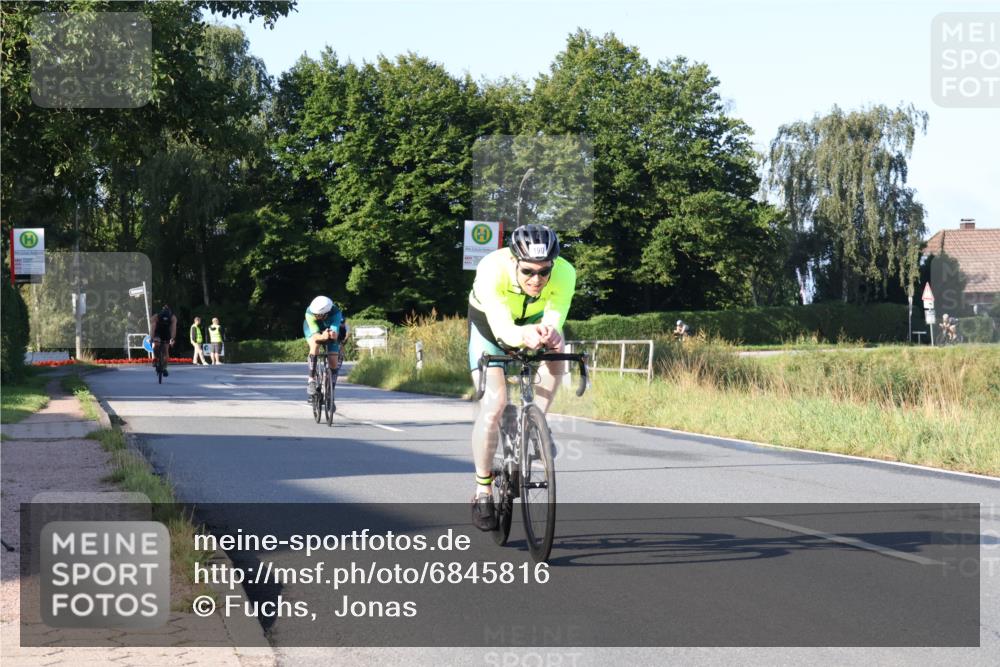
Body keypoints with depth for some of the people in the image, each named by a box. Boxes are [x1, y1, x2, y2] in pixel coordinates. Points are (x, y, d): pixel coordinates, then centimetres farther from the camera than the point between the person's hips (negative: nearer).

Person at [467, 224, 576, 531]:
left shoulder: (564, 273, -33)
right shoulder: (492, 270, -39)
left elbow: (554, 321, -39)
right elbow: (503, 329, -46)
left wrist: (550, 334, -63)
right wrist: (524, 336, -67)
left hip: (532, 320, 2)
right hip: (489, 324, -2)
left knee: (555, 357, -30)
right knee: (494, 403, -16)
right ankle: (483, 491, -2)